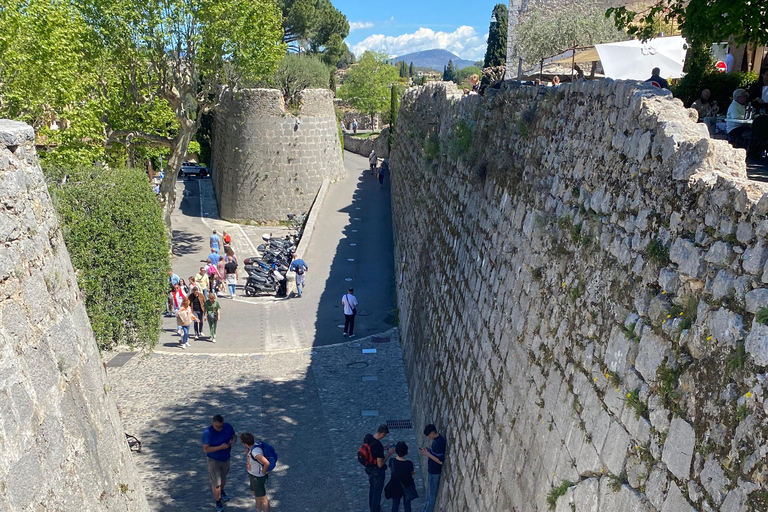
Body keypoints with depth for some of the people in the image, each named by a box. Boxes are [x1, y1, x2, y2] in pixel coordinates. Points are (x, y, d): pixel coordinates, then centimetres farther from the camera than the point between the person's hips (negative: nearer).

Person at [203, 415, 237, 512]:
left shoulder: (228, 427, -15)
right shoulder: (207, 433, -28)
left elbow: (234, 436, 1)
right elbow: (206, 449, -28)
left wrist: (233, 441, -22)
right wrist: (220, 447, -35)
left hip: (226, 458, 5)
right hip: (214, 460, -5)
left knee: (223, 477, 26)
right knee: (216, 482, 0)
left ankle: (221, 492, 54)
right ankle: (218, 502, 22)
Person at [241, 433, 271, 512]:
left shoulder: (255, 452, -36)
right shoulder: (251, 447, -8)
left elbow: (267, 463, -42)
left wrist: (264, 472, -25)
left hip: (258, 477, -10)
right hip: (252, 475, 10)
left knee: (262, 498, 6)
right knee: (257, 496, 27)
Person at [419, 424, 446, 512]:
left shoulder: (440, 442, -27)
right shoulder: (436, 440, 3)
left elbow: (440, 461, -27)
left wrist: (427, 454, -24)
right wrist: (427, 451, -1)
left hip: (435, 472, -10)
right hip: (431, 470, 10)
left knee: (431, 494, 6)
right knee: (429, 492, 22)